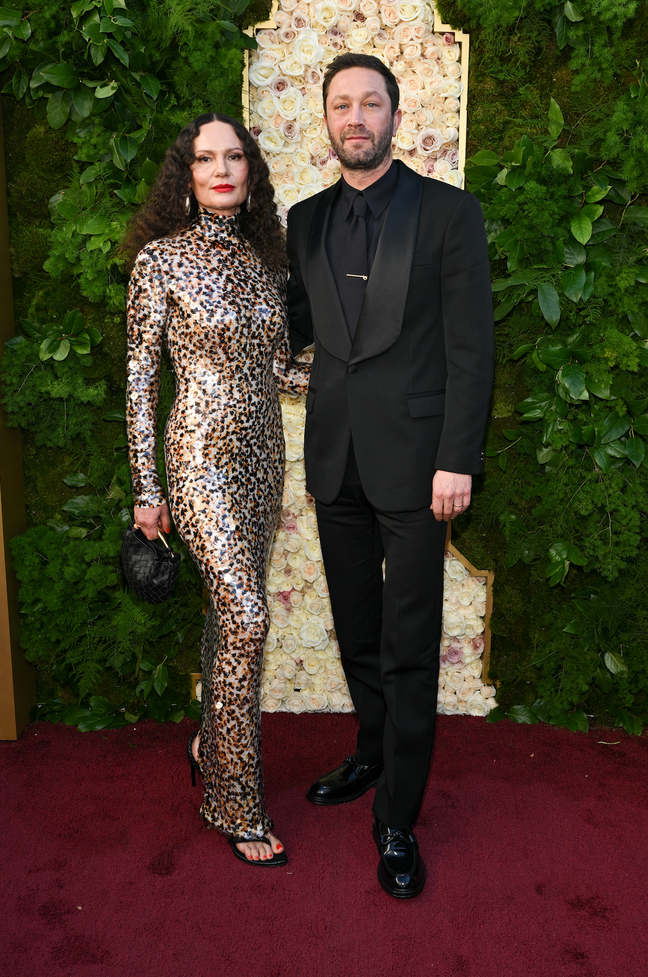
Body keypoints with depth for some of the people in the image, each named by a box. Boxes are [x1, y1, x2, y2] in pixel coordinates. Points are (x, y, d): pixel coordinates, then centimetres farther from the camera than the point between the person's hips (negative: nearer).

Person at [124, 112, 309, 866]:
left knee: (231, 607, 14)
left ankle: (213, 742, 35)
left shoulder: (262, 260, 10)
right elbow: (140, 379, -7)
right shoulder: (161, 259, -7)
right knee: (246, 615, -10)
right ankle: (235, 802, 6)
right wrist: (145, 487, -8)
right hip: (202, 453, -6)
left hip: (261, 451, 6)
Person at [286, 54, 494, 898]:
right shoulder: (307, 220, 11)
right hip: (336, 460, 5)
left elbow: (471, 347, -7)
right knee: (356, 631, 17)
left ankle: (397, 821, 16)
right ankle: (372, 757, 39)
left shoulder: (448, 211, -3)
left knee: (409, 647, 2)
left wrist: (457, 461, -13)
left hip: (411, 462, -4)